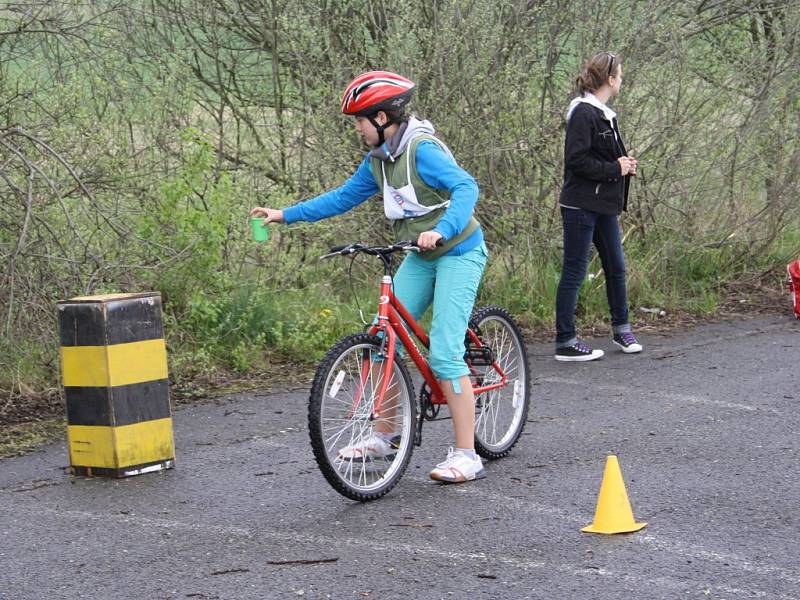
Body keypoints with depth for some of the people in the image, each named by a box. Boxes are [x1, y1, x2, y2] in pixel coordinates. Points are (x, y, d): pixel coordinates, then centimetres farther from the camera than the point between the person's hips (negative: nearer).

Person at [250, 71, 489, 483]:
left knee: (444, 352, -15)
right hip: (422, 258, 9)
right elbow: (343, 197, 16)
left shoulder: (422, 149, -21)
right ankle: (382, 437, 15)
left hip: (459, 253, -9)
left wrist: (441, 230, -48)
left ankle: (466, 456, -11)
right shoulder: (379, 159, 5)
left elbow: (466, 188, -32)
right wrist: (284, 215, 12)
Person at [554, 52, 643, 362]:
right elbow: (577, 160, -22)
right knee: (574, 272, -4)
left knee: (616, 268, 16)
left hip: (604, 206, 10)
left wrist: (625, 165, 4)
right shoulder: (583, 113, -15)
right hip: (581, 205, -9)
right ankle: (565, 342, 1)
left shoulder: (605, 114, 15)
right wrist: (615, 168, -15)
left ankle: (621, 329, 31)